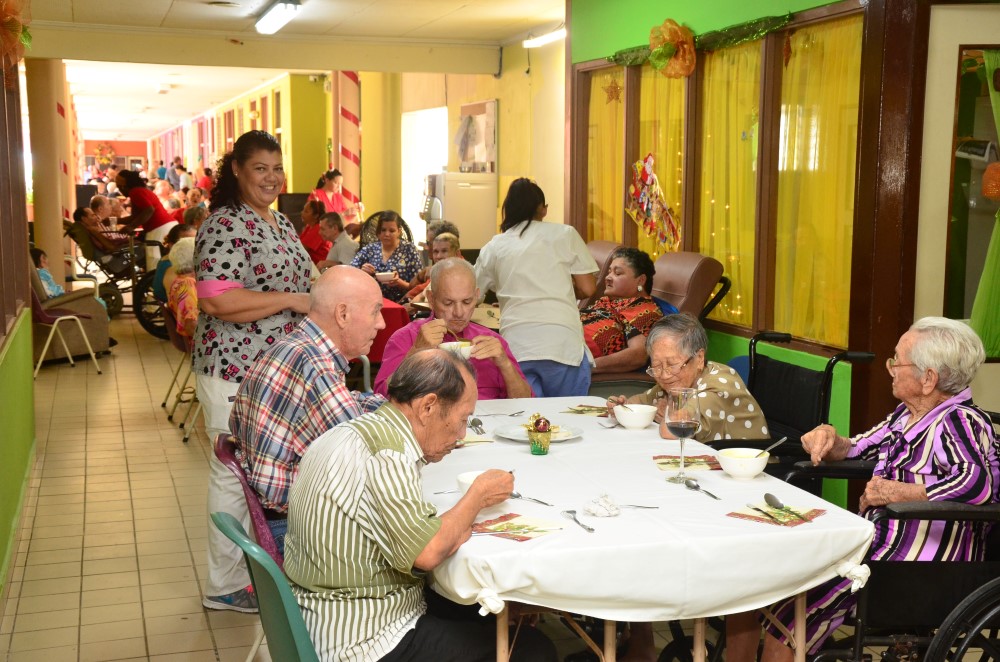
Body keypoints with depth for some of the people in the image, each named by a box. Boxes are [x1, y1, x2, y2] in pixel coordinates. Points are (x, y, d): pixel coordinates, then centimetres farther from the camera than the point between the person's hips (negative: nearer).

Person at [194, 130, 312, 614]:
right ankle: (227, 586, 15)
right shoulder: (226, 225, -16)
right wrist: (292, 301, -22)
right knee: (236, 475, 1)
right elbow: (216, 300, -27)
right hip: (236, 373, -9)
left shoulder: (281, 222, 13)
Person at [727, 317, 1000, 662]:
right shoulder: (907, 414, 12)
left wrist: (895, 492, -24)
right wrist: (829, 438, 3)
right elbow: (856, 450, 26)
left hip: (918, 562, -9)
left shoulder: (959, 420, -13)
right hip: (878, 536, 9)